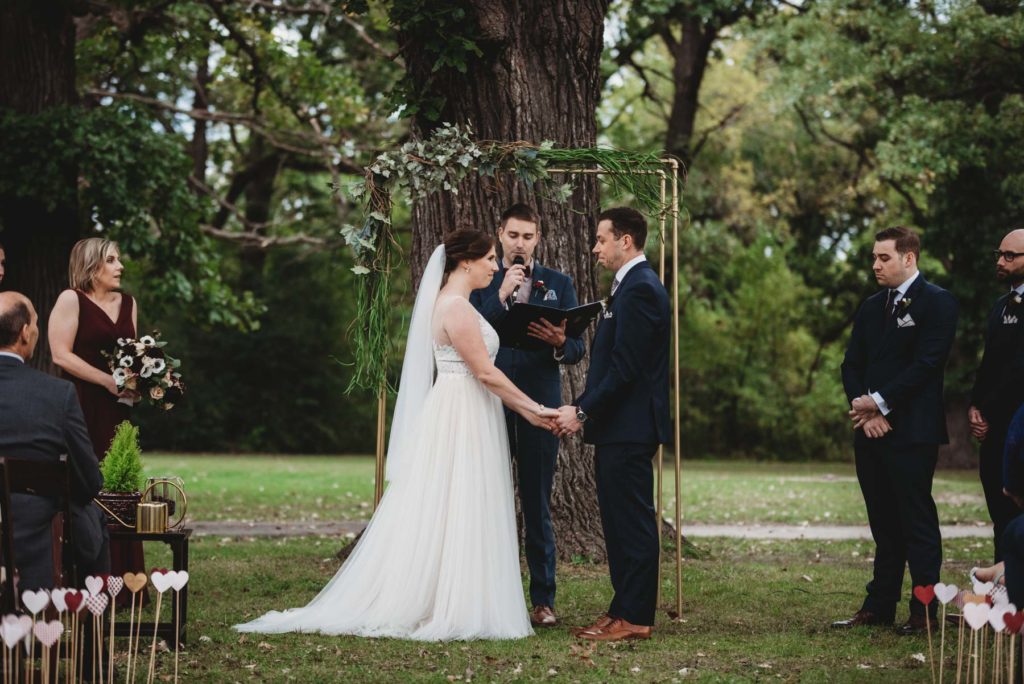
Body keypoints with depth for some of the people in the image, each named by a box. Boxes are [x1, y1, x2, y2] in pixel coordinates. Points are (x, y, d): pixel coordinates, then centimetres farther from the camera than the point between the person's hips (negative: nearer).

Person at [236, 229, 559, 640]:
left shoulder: (452, 303, 16)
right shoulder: (457, 308, -16)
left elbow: (479, 375, 16)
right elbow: (486, 373, -17)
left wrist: (523, 409, 12)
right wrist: (532, 407, -10)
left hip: (460, 418, 10)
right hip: (461, 420, -10)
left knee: (440, 515, 10)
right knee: (455, 515, -6)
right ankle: (448, 610, -2)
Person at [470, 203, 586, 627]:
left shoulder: (558, 285, 10)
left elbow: (577, 350, 6)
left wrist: (559, 342, -17)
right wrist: (501, 296, -13)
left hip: (539, 407, 0)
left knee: (538, 505, 2)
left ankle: (543, 600, 5)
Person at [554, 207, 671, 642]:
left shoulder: (639, 289, -15)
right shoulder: (634, 285, 18)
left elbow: (625, 368, -21)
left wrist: (584, 412, -16)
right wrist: (583, 408, 11)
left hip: (628, 428, -11)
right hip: (619, 427, 11)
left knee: (632, 522, -5)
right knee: (620, 522, 13)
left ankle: (635, 618, -1)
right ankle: (624, 608, 20)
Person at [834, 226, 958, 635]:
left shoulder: (937, 302, -5)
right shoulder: (871, 307, 17)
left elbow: (926, 364, -14)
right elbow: (852, 366, 14)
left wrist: (880, 403, -13)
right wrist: (864, 408, -4)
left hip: (912, 432, -7)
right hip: (872, 432, 7)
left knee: (917, 523, -4)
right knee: (884, 524, 10)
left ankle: (924, 612, 0)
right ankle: (879, 607, 14)